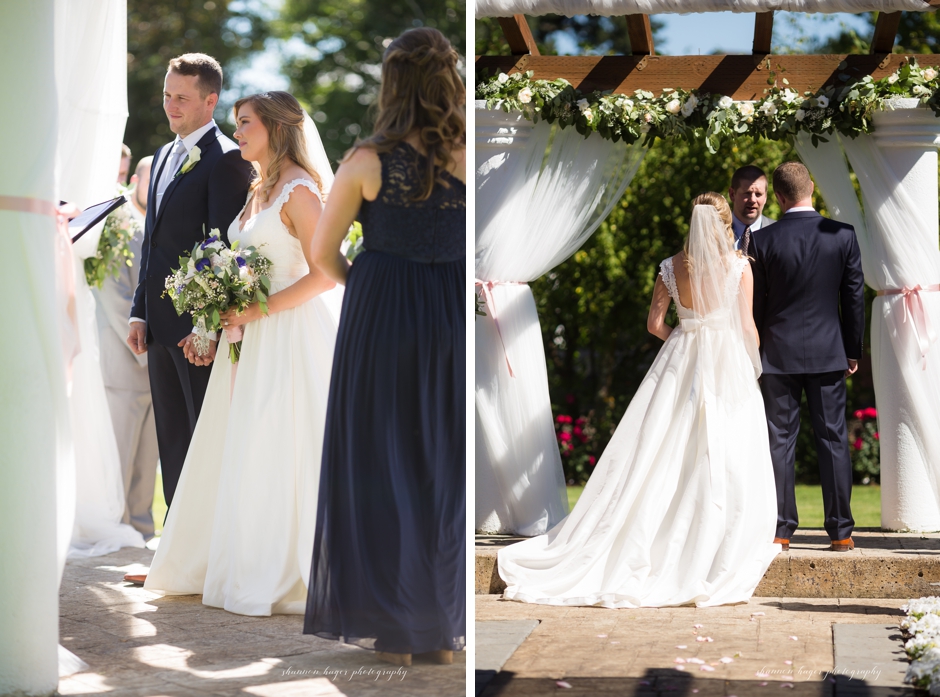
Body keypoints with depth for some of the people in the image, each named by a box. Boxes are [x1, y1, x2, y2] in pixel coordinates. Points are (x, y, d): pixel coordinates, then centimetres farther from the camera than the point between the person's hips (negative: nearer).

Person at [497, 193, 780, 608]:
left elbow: (655, 324, 3)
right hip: (727, 364, -3)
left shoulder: (672, 266, 3)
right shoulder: (739, 265, -5)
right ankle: (720, 557, 0)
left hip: (679, 365, 3)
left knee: (661, 455, 6)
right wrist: (753, 365, 10)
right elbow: (747, 325, -5)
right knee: (725, 460, -1)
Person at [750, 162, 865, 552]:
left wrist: (753, 354, 11)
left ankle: (781, 529, 5)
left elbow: (755, 303, 0)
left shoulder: (763, 240, -6)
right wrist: (853, 350, 12)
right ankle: (841, 532, 6)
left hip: (778, 354, -1)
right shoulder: (843, 235, -3)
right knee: (832, 439, 5)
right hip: (828, 353, 1)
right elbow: (854, 296, 2)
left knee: (780, 440, 4)